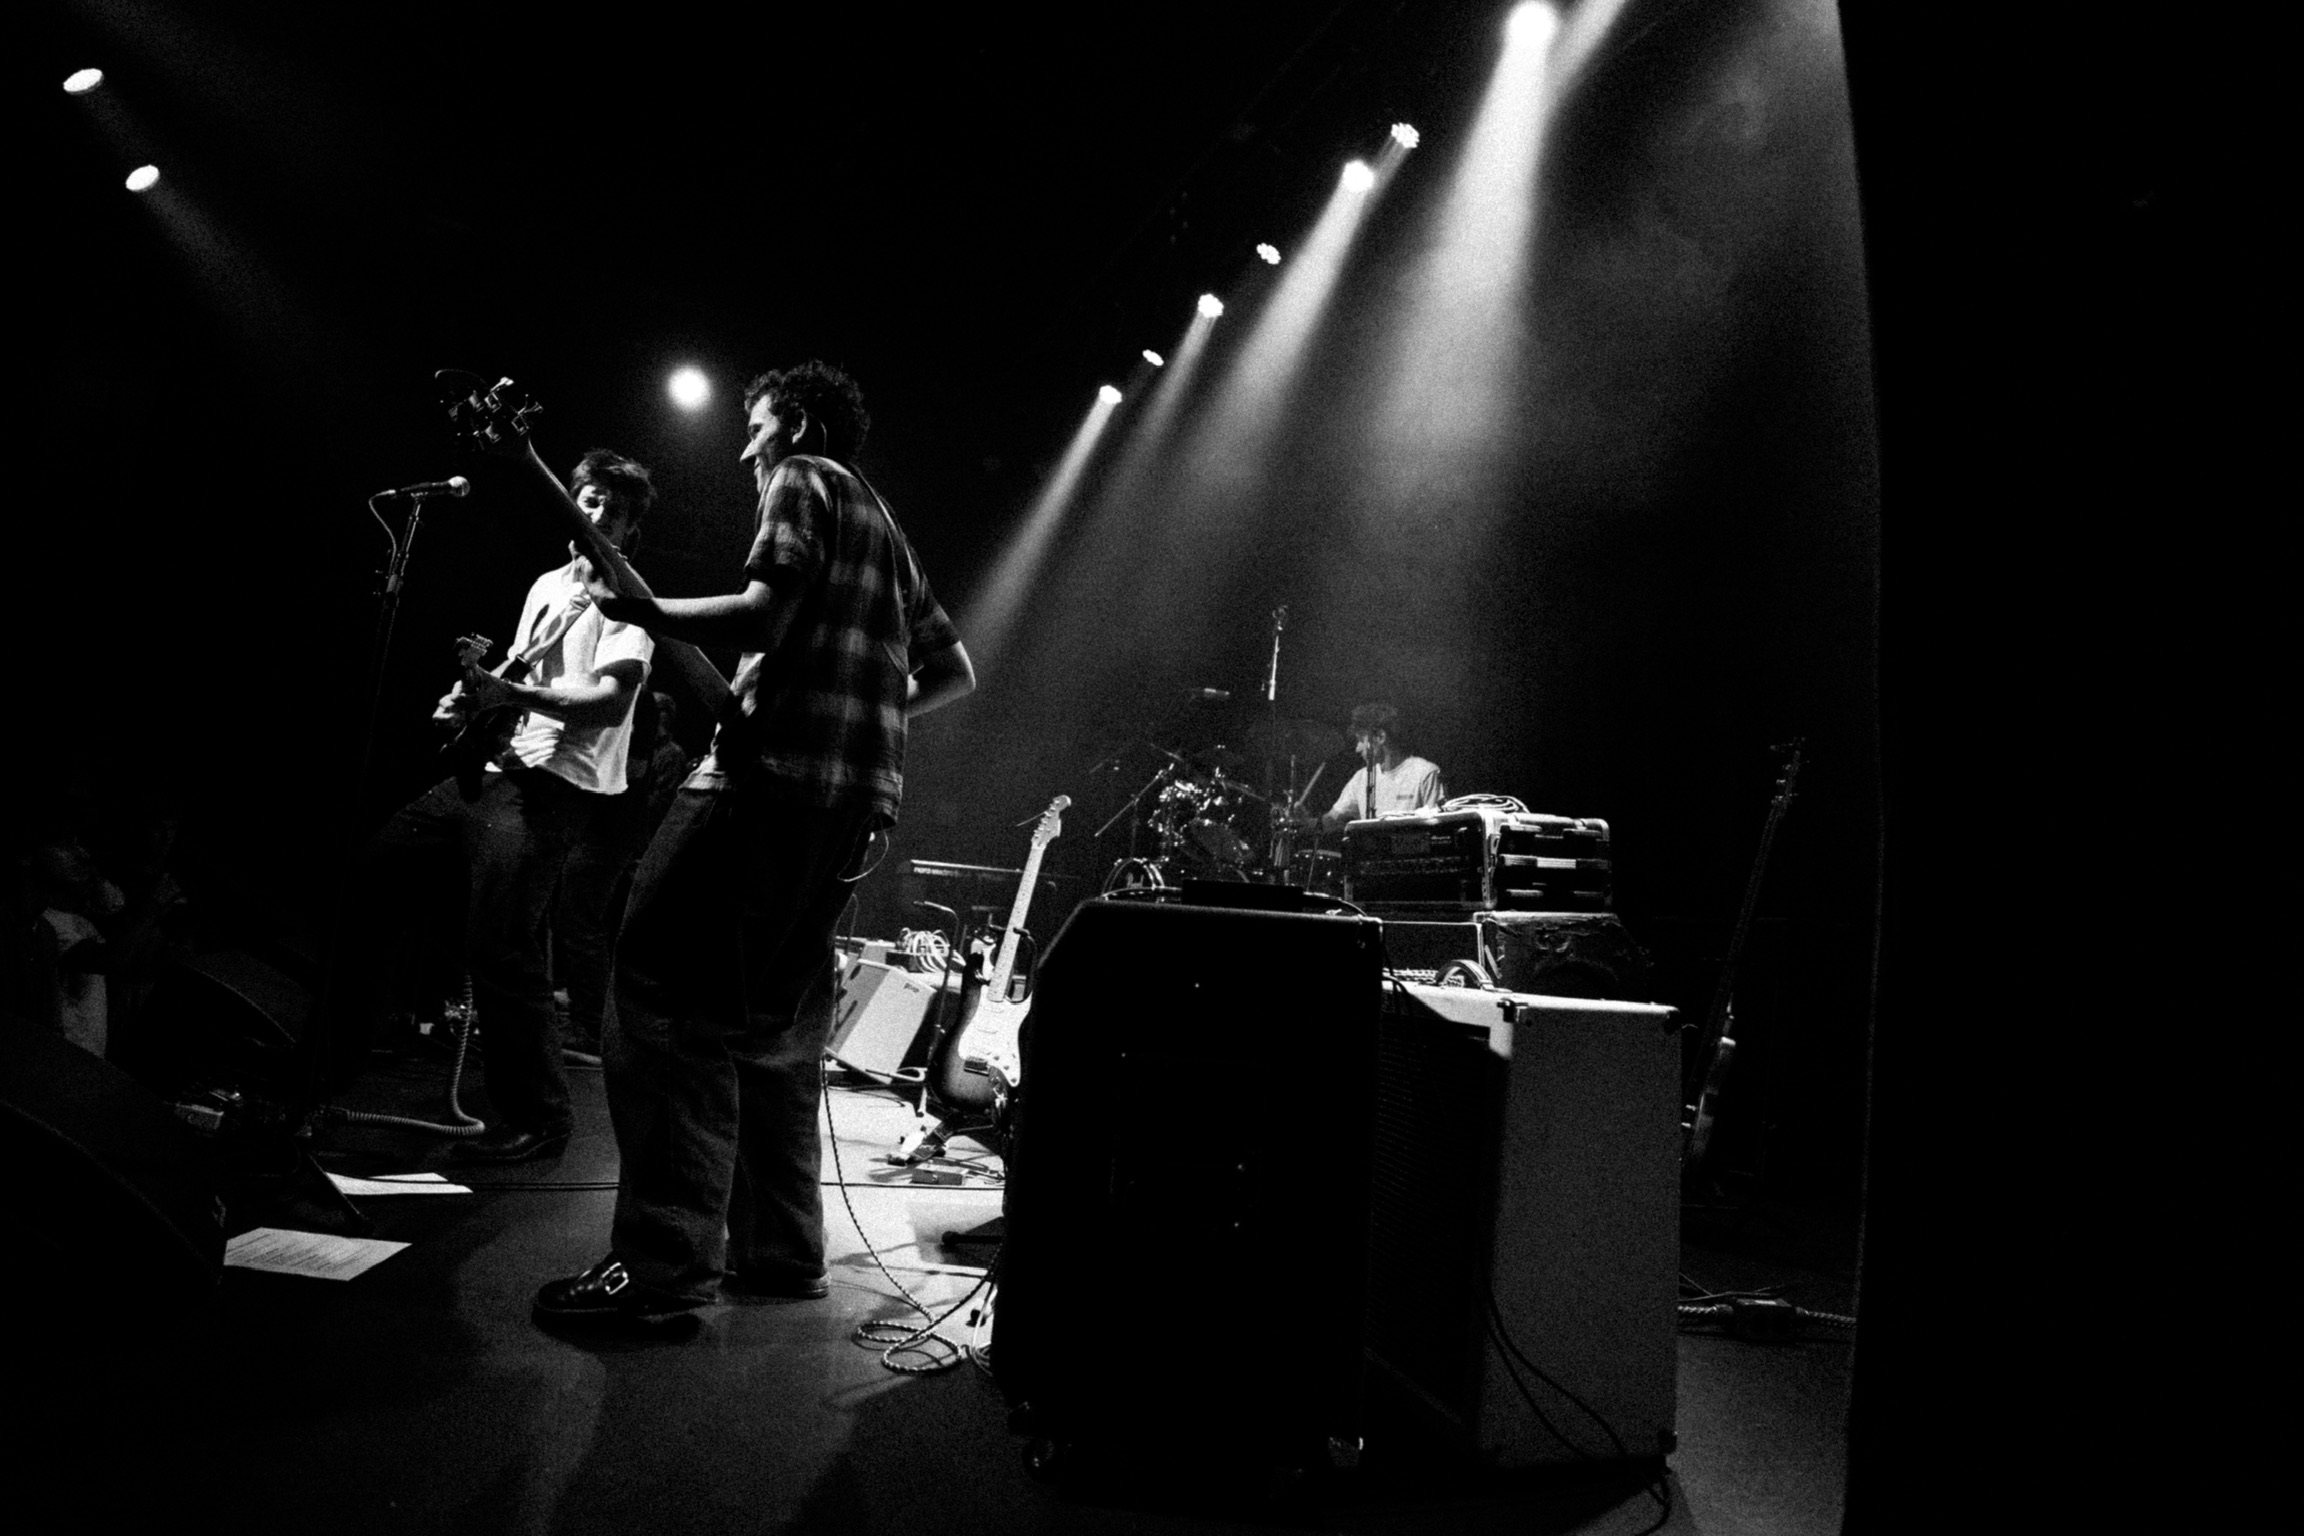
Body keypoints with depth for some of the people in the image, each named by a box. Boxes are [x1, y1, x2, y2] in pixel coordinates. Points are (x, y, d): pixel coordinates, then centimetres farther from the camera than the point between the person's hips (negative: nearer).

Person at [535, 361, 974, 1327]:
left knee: (662, 999, -10)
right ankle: (778, 1250, 18)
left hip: (777, 775, -9)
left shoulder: (804, 485, 4)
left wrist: (644, 612, -3)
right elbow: (954, 673, 28)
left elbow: (765, 615, -14)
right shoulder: (886, 531, 29)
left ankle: (664, 1264, -12)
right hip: (858, 797, 9)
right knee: (773, 1022, 14)